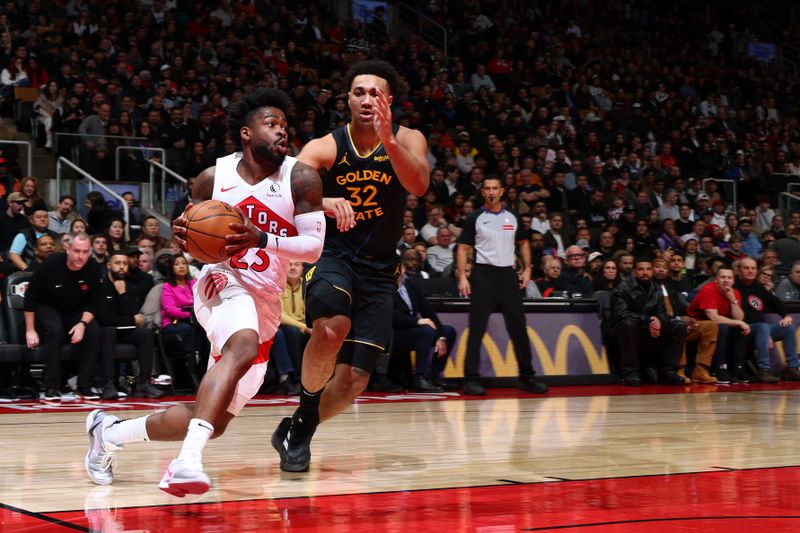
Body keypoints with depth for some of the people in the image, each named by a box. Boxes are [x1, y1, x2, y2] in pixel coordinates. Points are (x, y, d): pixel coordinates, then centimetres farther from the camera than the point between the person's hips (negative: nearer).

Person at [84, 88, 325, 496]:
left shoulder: (300, 178, -6)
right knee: (244, 346, -39)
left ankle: (110, 432, 29)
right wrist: (182, 236, -12)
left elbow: (313, 247, -13)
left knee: (214, 420, 7)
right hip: (223, 284, -3)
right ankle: (188, 459, -46)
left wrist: (260, 239, -28)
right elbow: (194, 227, 13)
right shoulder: (214, 177, -2)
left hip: (264, 304, 3)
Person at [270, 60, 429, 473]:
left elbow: (418, 185, -25)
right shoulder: (325, 147, -8)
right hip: (332, 256, -2)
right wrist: (323, 202, -40)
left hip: (378, 271, 2)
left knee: (353, 381, -2)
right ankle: (306, 410, -9)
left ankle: (298, 430, 24)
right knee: (332, 328, -35)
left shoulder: (407, 140, -5)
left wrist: (387, 140, -41)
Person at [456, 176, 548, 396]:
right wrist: (462, 277, -12)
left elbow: (523, 243, 21)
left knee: (518, 327, 6)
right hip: (483, 273, -4)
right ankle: (471, 379, -4)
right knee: (477, 328, -6)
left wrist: (527, 269, 10)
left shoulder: (512, 218, 11)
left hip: (508, 274, 4)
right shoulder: (475, 218, 0)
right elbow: (463, 248, -1)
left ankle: (526, 377, 15)